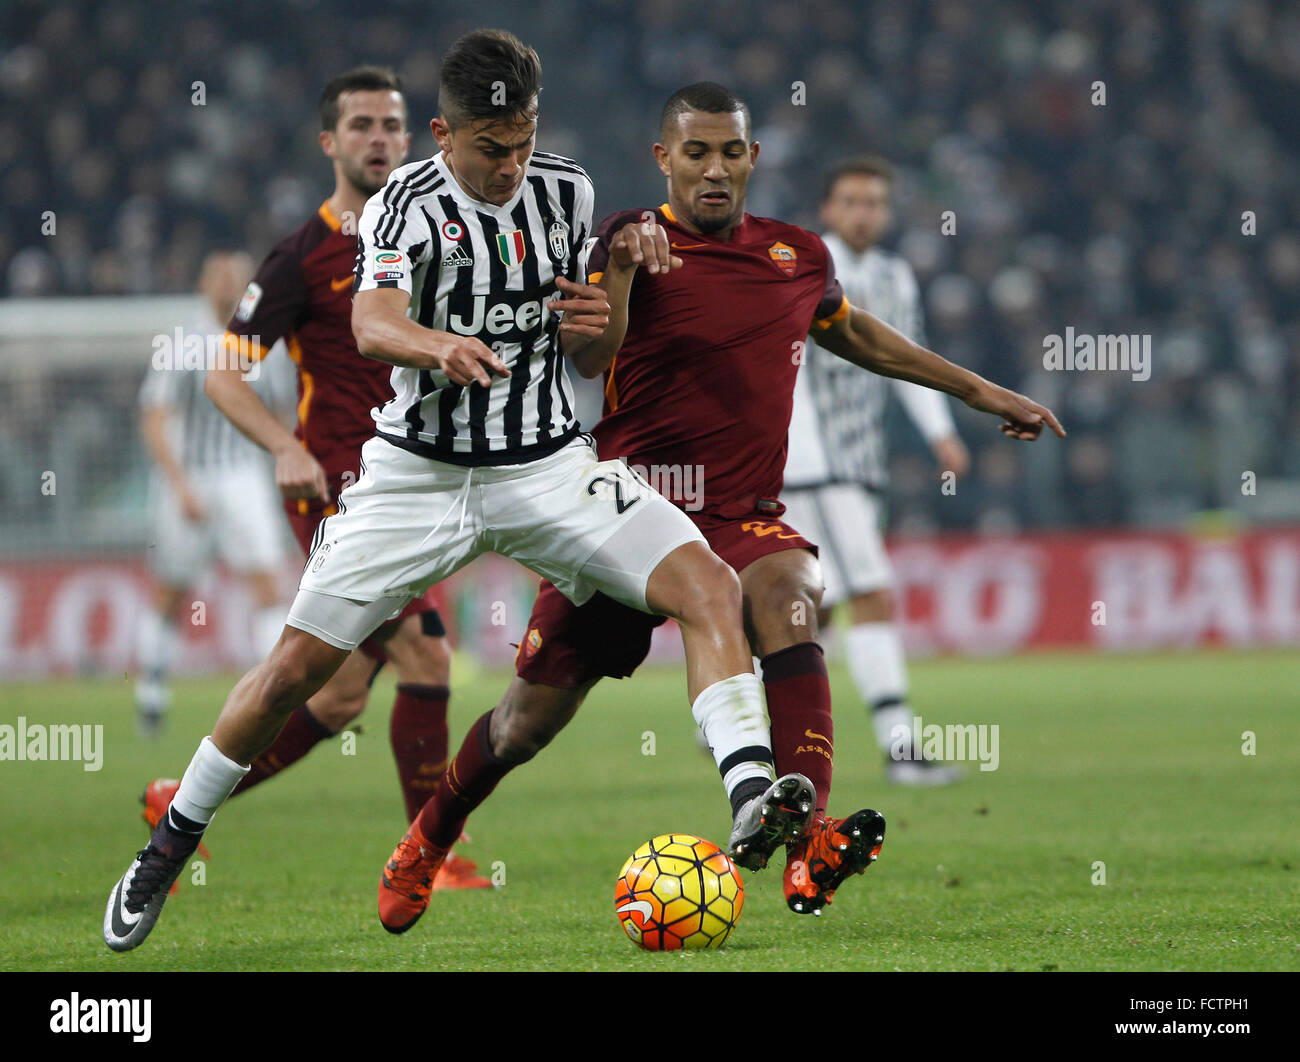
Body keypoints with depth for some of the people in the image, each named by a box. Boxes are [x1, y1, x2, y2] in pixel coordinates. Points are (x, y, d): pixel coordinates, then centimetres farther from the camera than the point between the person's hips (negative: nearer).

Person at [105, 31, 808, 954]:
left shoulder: (566, 193, 0)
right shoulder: (408, 206, -14)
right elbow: (372, 325, -35)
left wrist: (599, 325, -13)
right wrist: (440, 345, -56)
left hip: (548, 465, 3)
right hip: (420, 473, -3)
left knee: (711, 586, -20)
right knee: (296, 668, -4)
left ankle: (753, 797, -26)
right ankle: (171, 844, 16)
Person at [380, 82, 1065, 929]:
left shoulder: (798, 256, 9)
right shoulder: (638, 239, -6)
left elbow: (851, 331, 31)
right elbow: (586, 360, -21)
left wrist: (977, 390, 35)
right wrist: (619, 270, -39)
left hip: (743, 516, 2)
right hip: (631, 506, -2)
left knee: (787, 596, -32)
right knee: (538, 711, 5)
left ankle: (811, 853, -45)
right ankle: (429, 838, 36)